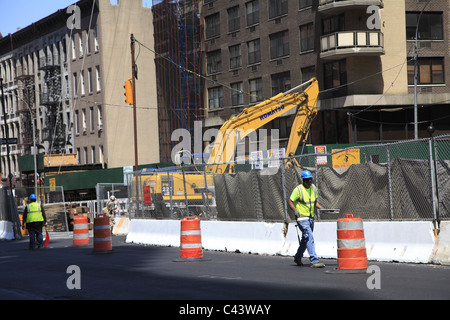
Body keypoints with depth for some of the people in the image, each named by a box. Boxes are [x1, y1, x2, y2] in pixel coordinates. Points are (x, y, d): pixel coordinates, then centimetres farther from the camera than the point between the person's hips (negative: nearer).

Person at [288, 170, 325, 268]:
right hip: (302, 218, -8)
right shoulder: (298, 189, -13)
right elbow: (290, 201, -11)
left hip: (311, 218, 8)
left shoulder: (313, 188, 8)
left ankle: (297, 258, 34)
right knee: (310, 238, -16)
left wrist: (321, 208, 2)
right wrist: (295, 211, -25)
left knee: (305, 239, 18)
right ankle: (314, 261, -19)